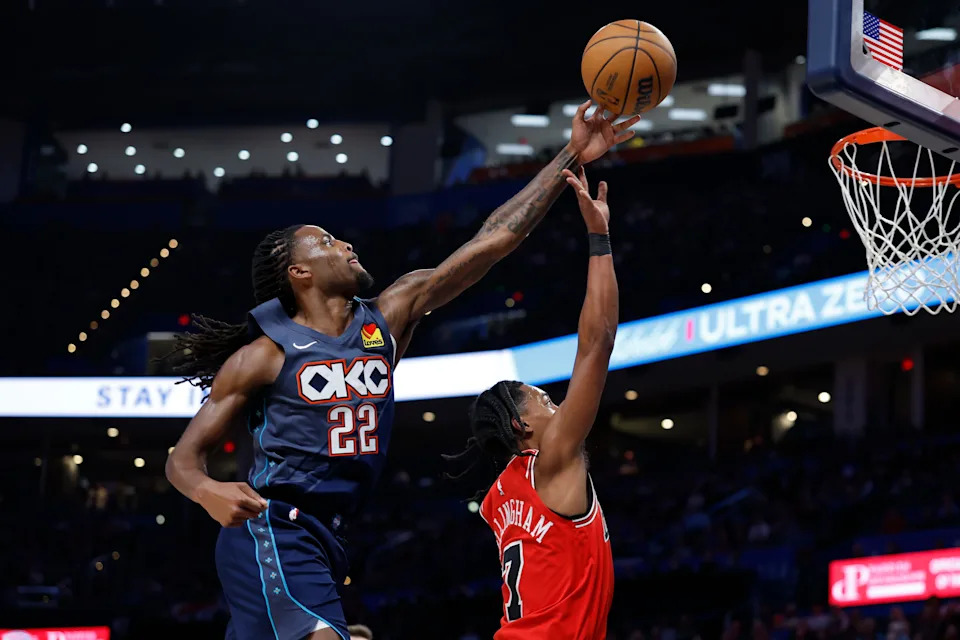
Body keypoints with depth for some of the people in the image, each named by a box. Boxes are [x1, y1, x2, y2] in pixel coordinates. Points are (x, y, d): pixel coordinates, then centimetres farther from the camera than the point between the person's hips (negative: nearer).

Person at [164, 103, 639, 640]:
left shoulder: (387, 320, 9)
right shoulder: (264, 355, -5)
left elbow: (491, 242, 4)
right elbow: (185, 456, -2)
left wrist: (570, 158, 0)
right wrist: (210, 493, -27)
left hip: (326, 536, 7)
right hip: (273, 530, -7)